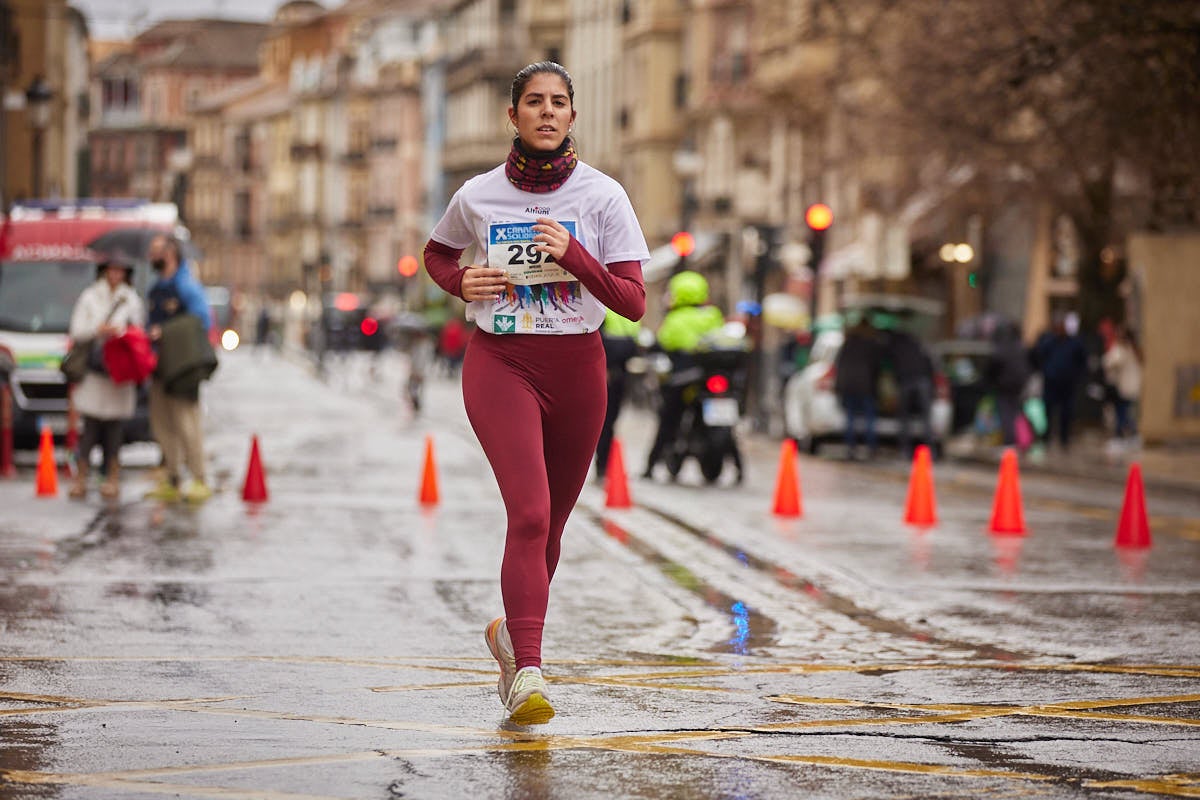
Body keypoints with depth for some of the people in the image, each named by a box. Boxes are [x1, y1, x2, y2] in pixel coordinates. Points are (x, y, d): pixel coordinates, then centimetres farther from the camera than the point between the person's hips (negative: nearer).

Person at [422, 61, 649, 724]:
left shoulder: (602, 196, -2)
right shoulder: (478, 196, 1)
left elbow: (633, 303, -7)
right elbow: (436, 253, 22)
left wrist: (573, 255, -21)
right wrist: (460, 281, 0)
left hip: (576, 369, 2)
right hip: (500, 364, -2)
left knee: (550, 522, 13)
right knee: (530, 514, -20)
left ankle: (511, 630, 41)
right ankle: (527, 672, -26)